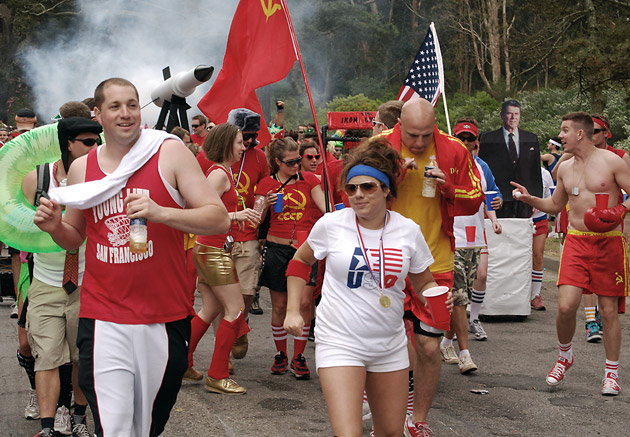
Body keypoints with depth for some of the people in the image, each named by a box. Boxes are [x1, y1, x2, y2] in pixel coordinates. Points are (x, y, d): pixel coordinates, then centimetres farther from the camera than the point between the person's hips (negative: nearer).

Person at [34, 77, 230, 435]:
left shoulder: (170, 153, -2)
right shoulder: (82, 168, 8)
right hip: (103, 320, 1)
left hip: (165, 317, -1)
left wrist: (160, 213, -23)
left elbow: (220, 219, -8)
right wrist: (54, 226, -1)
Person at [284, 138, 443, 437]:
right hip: (340, 342, -3)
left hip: (390, 345, 3)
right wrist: (293, 310, 3)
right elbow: (301, 260, 10)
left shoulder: (408, 231, -3)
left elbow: (424, 283, 10)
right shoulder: (331, 224, -8)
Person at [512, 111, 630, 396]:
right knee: (566, 306, -10)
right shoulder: (565, 168, 12)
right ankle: (565, 356, 17)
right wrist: (529, 199, 9)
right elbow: (555, 205, 24)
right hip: (576, 241, 3)